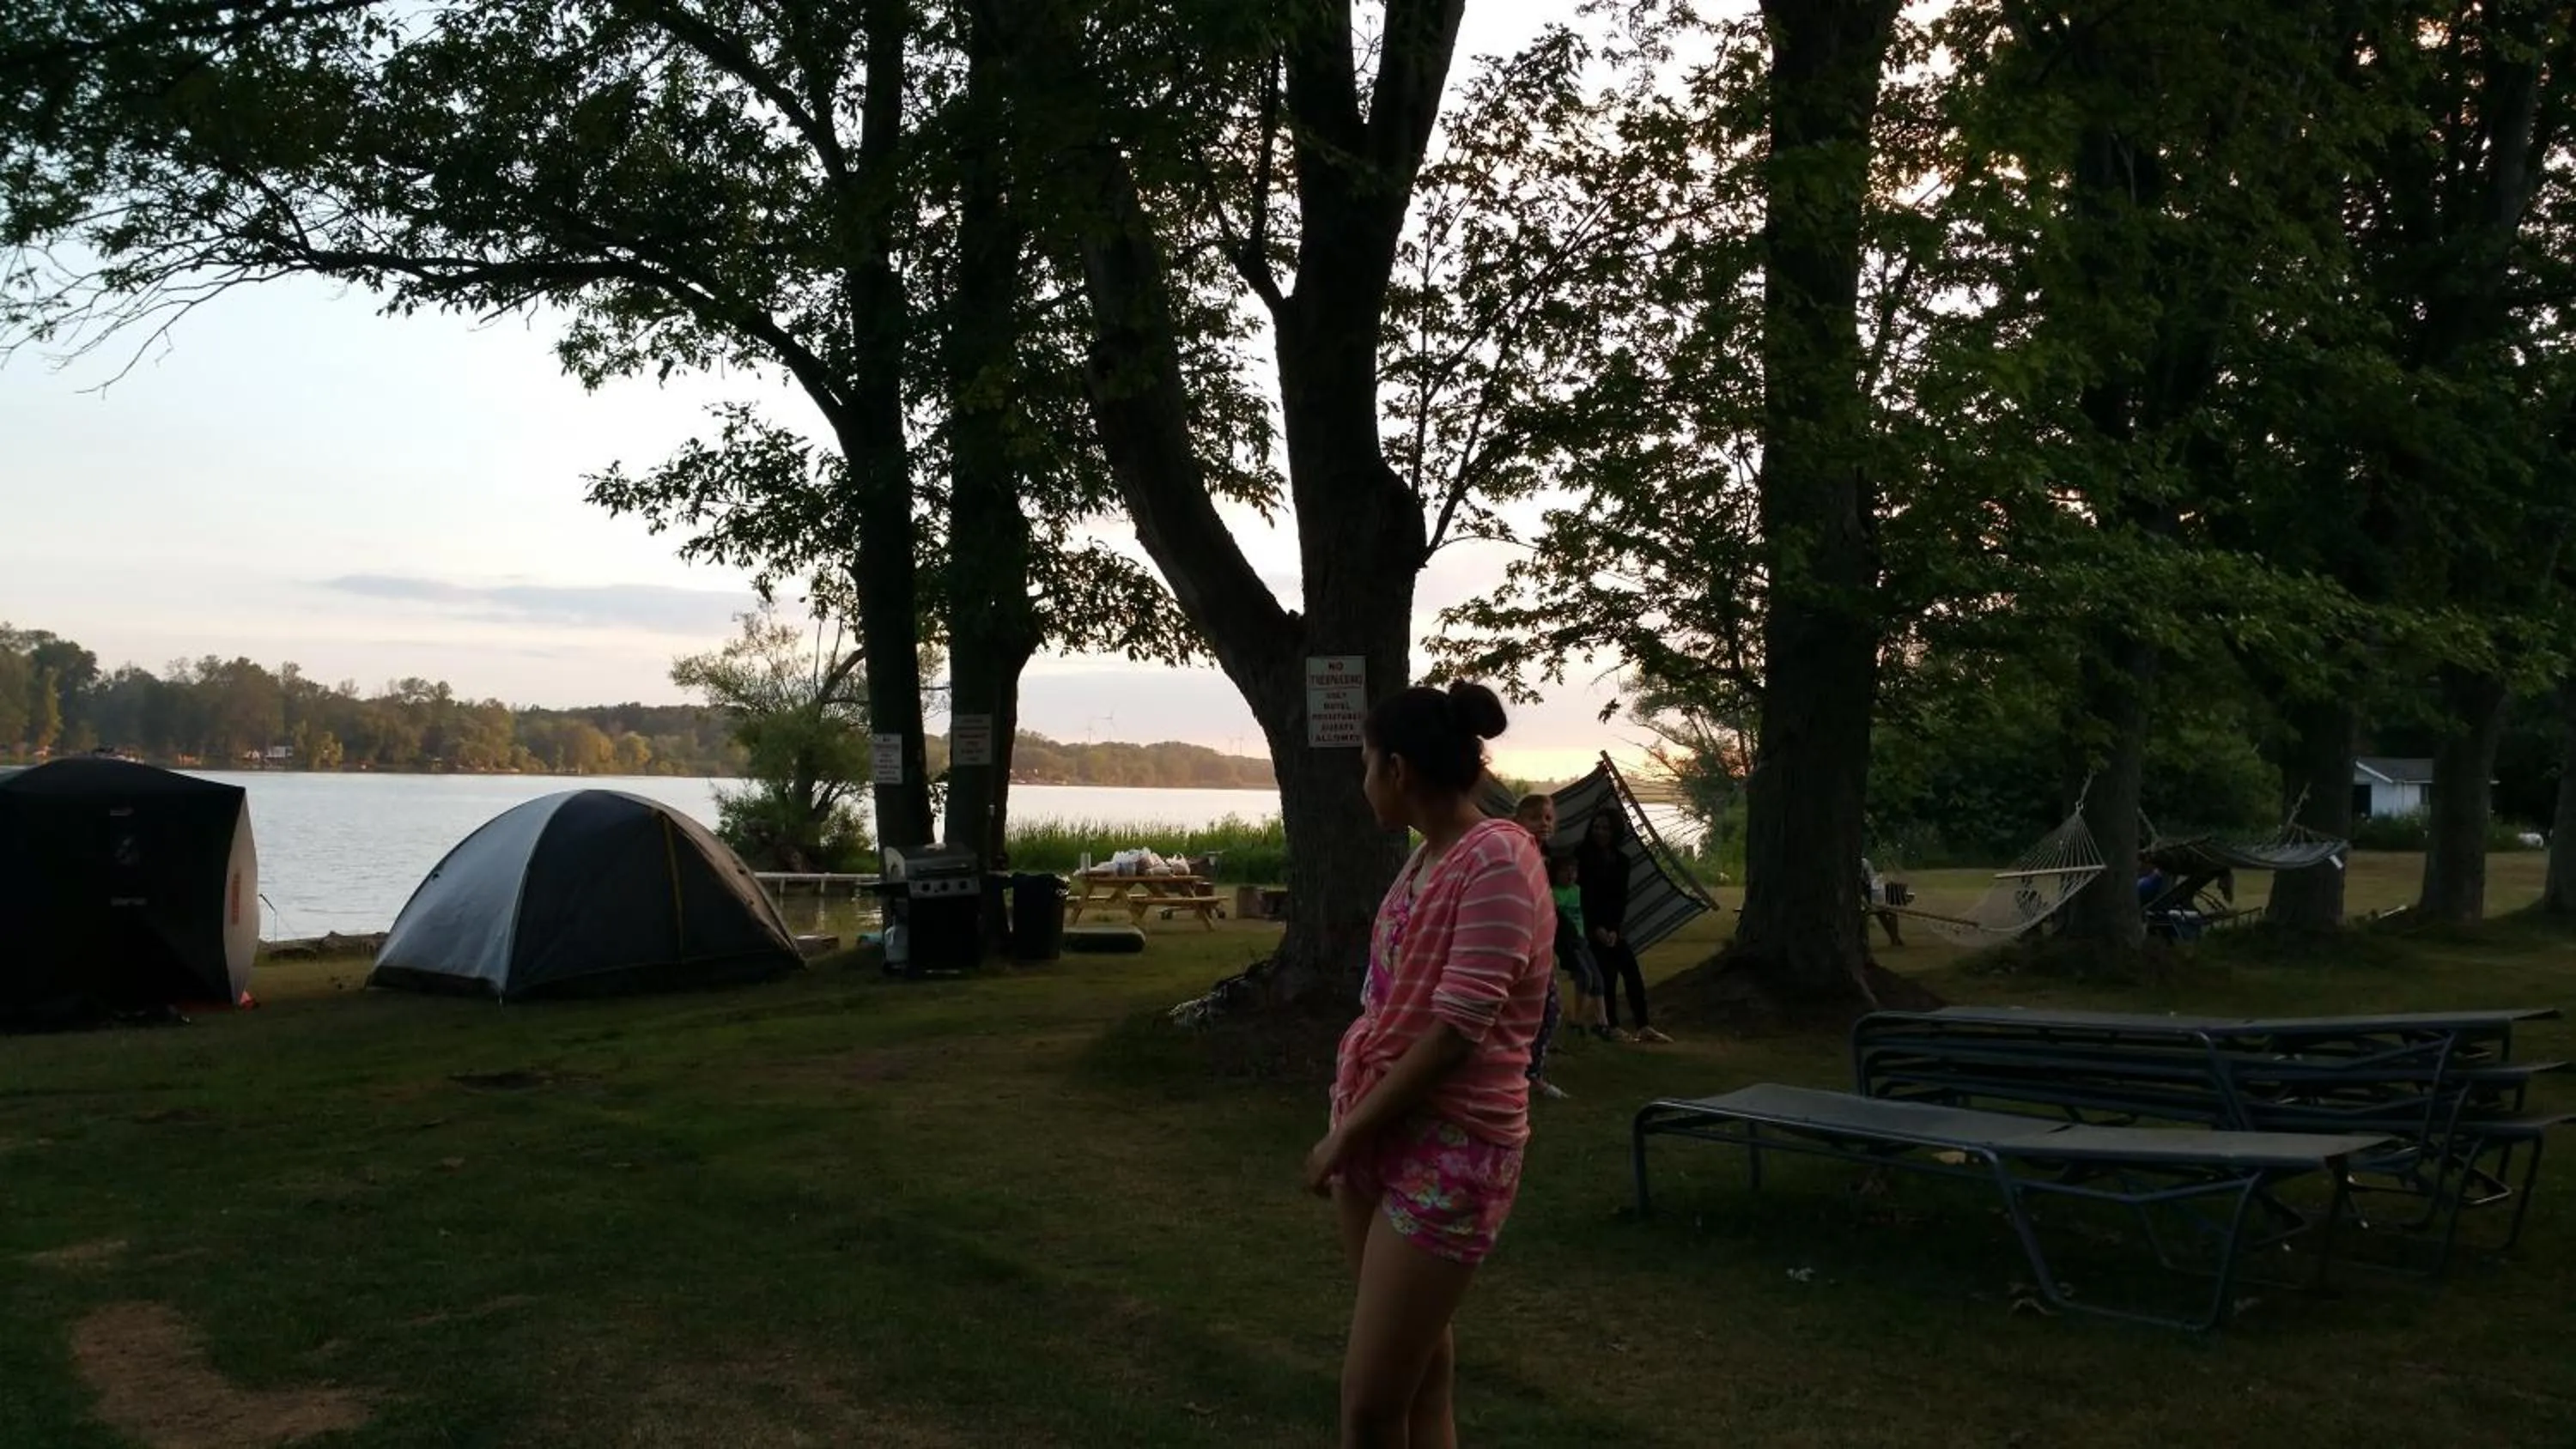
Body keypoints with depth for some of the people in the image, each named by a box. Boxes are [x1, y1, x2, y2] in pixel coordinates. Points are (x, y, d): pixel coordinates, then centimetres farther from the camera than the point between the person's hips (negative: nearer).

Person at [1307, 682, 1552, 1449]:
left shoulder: (1497, 860, -18)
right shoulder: (1426, 857, 8)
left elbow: (1457, 1032, -22)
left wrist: (1345, 1133, -15)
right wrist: (1347, 1127, 12)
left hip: (1448, 1149, -8)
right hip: (1375, 1130, 8)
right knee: (1419, 1363, 15)